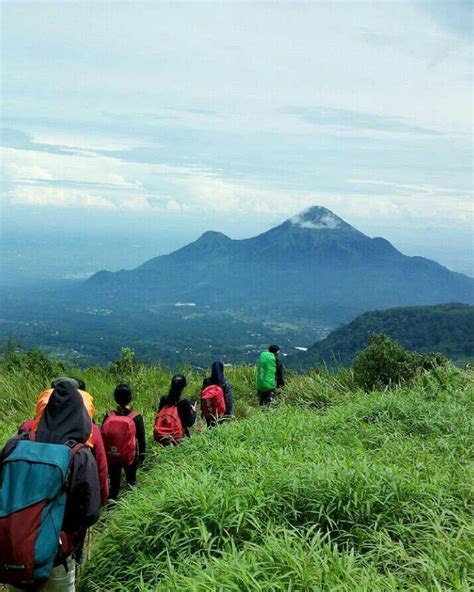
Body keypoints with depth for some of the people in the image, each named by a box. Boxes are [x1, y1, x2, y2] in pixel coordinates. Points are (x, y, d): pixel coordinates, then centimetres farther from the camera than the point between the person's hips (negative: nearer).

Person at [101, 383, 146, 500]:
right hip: (130, 457, -1)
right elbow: (141, 439, -6)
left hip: (111, 457, 1)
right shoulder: (136, 417, -12)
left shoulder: (108, 416, -8)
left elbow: (103, 437, 0)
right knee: (131, 481, 16)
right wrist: (142, 457, 6)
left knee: (114, 483, 12)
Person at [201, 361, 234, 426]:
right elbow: (229, 399, -12)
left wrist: (203, 410, 10)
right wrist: (230, 411, -2)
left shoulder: (206, 381, -7)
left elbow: (202, 396, 0)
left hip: (208, 412, 2)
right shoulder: (225, 383, -15)